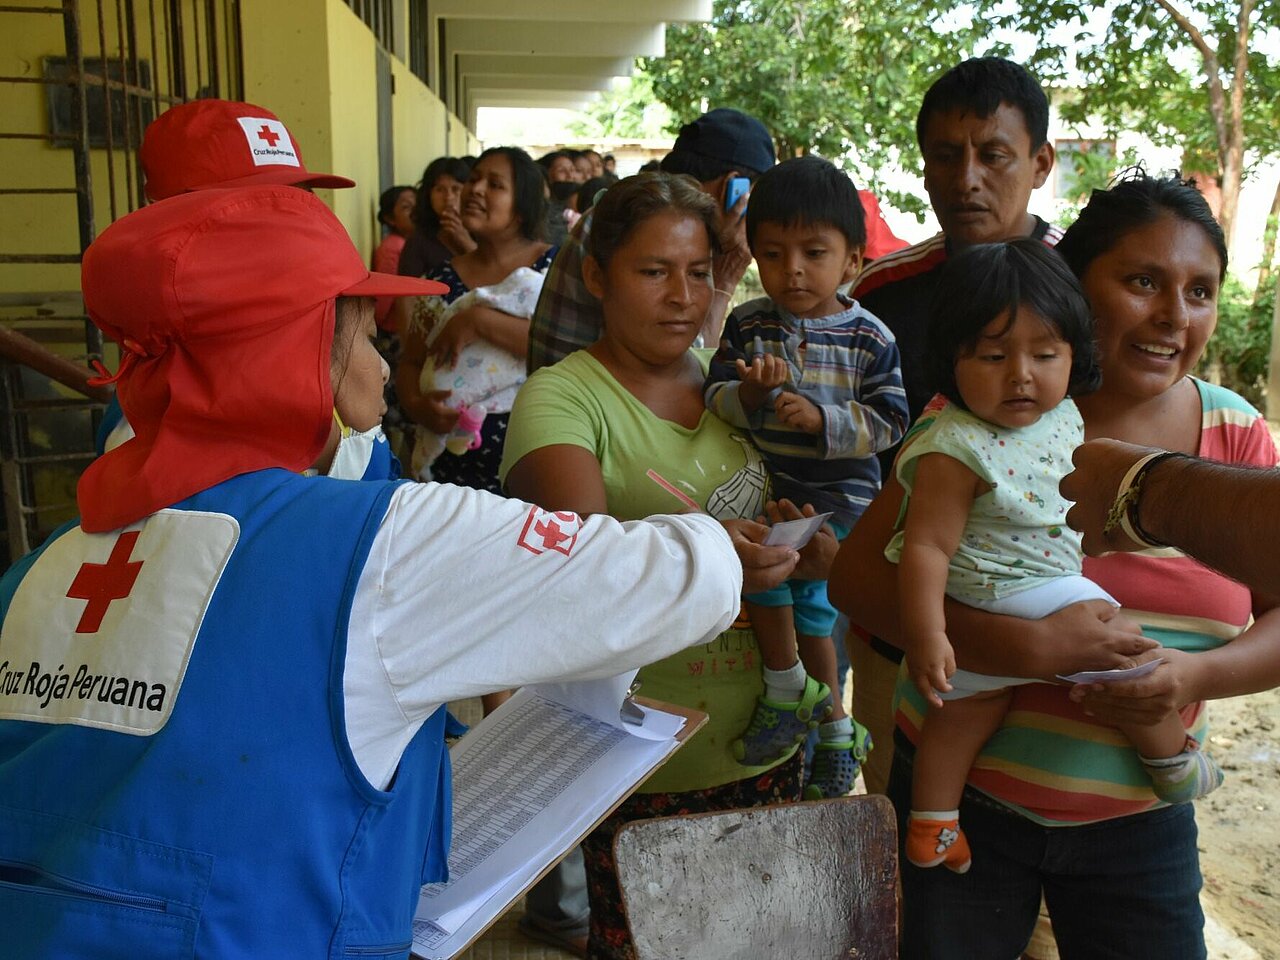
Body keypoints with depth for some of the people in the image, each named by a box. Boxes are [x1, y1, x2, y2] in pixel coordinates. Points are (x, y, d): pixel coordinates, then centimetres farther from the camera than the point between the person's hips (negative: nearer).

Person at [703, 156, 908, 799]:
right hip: (764, 480, 4)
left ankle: (788, 690, 5)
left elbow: (888, 422, -10)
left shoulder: (869, 338, -8)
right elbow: (715, 401, -5)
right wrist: (748, 392, -27)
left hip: (838, 490, -4)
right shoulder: (748, 325, -2)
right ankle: (834, 725, 30)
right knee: (805, 601, 10)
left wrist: (821, 419, -24)